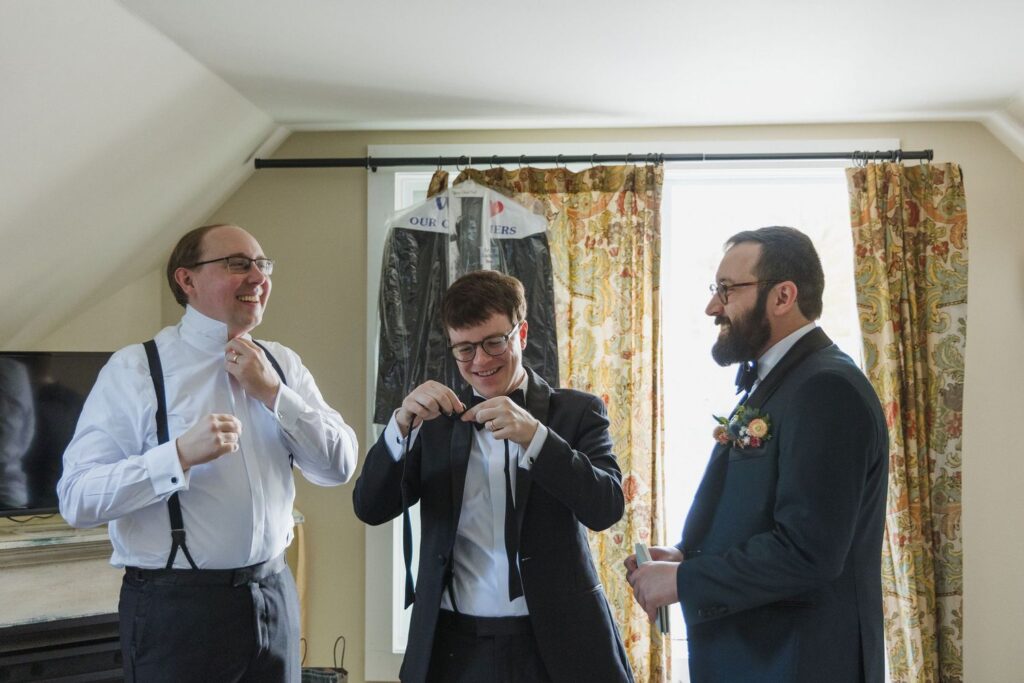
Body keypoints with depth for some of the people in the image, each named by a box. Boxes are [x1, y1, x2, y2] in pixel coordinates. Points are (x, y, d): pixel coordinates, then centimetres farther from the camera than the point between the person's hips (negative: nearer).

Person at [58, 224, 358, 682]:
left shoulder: (282, 364, 7)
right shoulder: (136, 369, -9)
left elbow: (338, 467, 1)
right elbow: (77, 498, -14)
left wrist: (273, 392, -10)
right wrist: (180, 455, -27)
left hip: (273, 595, 5)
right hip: (176, 606, -5)